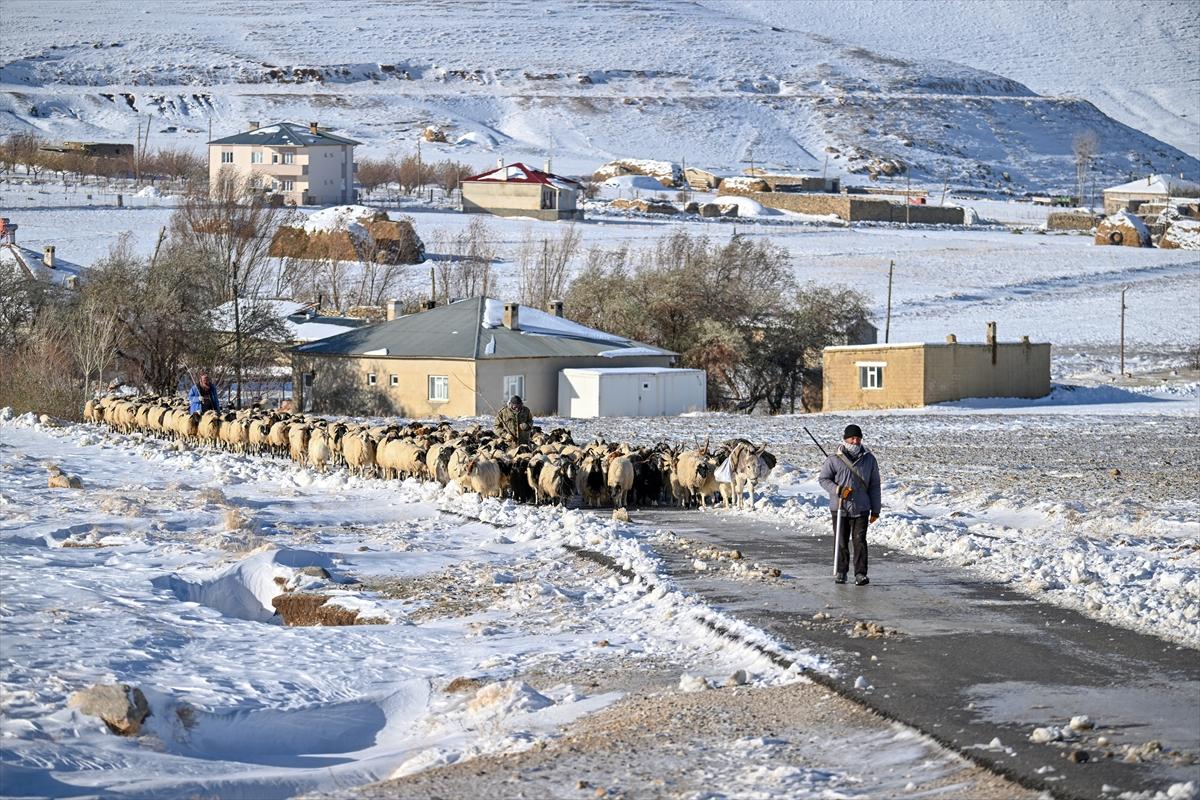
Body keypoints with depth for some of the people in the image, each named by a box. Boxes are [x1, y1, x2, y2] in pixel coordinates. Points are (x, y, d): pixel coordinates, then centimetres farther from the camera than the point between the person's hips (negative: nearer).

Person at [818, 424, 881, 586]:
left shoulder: (869, 459, 3)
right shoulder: (834, 460, -3)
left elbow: (874, 485, 9)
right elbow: (823, 479, 3)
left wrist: (875, 510, 8)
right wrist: (837, 490, -15)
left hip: (861, 508, 0)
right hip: (840, 508, 0)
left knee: (860, 541, -8)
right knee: (841, 542, 7)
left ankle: (860, 574, -7)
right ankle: (840, 572, 21)